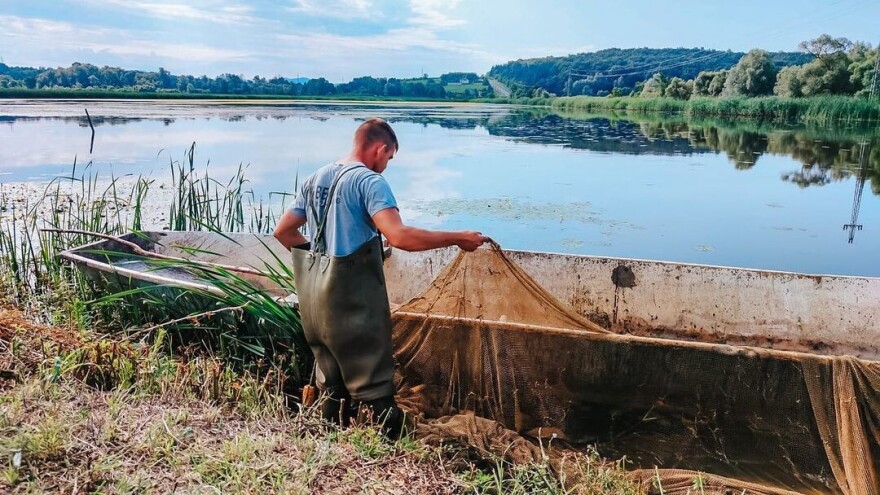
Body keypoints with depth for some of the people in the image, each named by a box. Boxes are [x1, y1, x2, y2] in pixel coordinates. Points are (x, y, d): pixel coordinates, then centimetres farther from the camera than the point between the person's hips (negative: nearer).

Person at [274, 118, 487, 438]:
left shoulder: (316, 178, 12)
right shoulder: (369, 181, -13)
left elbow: (283, 231, 17)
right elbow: (399, 237, -27)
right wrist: (458, 238, -20)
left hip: (315, 299, 8)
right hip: (354, 300, -8)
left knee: (331, 385, 19)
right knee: (372, 388, -1)